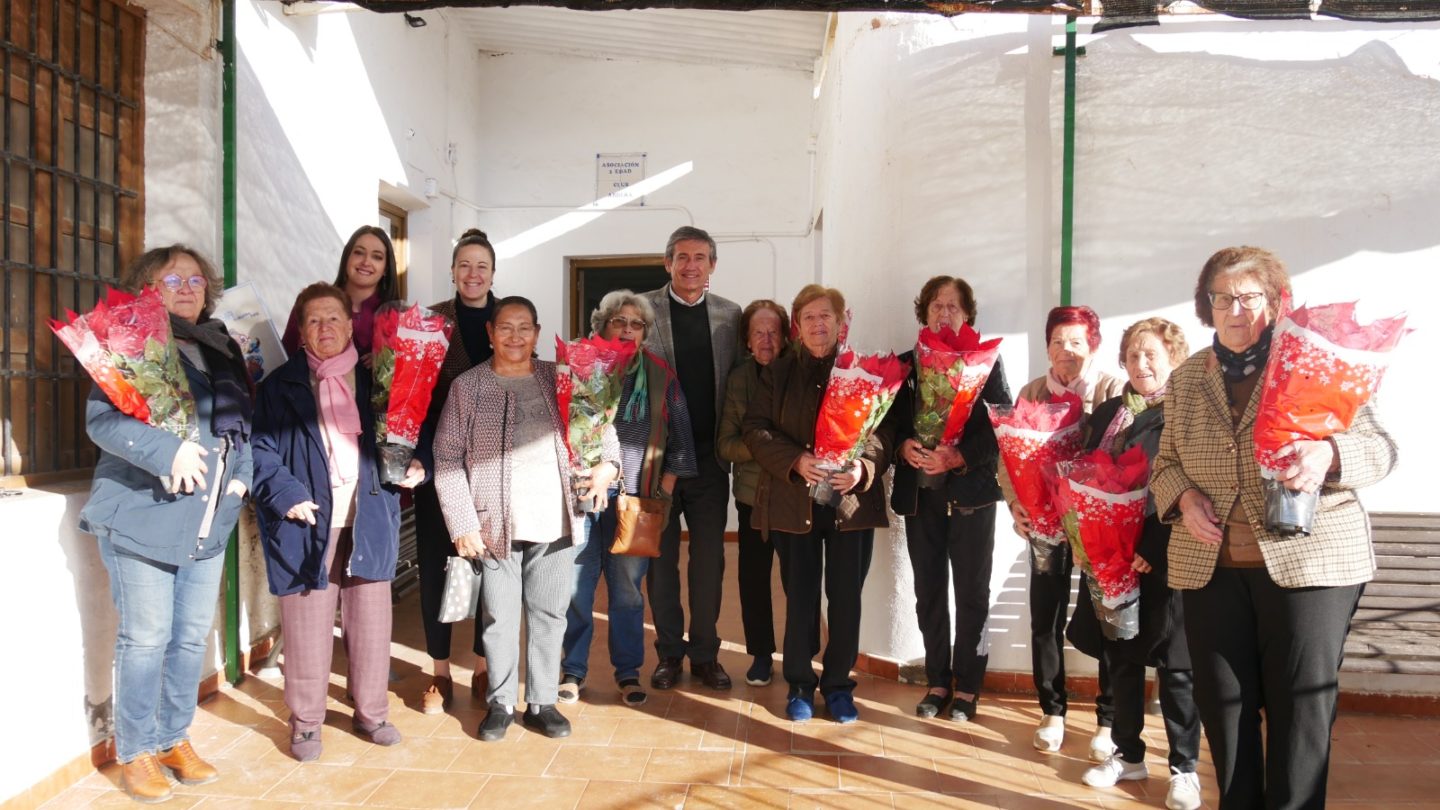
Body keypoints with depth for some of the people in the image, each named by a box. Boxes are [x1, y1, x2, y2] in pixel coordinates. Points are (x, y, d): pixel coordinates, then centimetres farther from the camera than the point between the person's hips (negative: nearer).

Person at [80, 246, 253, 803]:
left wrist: (241, 473, 2)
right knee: (145, 640, 2)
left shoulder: (223, 349, 13)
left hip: (207, 522, 5)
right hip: (142, 517, -5)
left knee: (192, 637, 12)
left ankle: (175, 740, 28)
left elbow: (243, 421, 18)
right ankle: (135, 752, 18)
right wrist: (167, 451, -27)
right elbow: (100, 419, -14)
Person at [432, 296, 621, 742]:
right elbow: (447, 458, -1)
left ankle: (542, 701, 24)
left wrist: (607, 463, -5)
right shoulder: (467, 386, 1)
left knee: (549, 614, 10)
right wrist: (462, 523, -7)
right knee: (499, 617, 7)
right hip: (496, 525, -2)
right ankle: (500, 702, 24)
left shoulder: (559, 380, 7)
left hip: (555, 522, 2)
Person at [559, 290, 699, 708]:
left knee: (627, 589, 7)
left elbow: (679, 437, 10)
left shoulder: (660, 375, 8)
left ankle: (628, 671, 21)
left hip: (634, 498, 1)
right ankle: (573, 670, 18)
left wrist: (665, 488, 3)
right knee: (576, 586, 3)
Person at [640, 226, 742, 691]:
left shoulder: (729, 315, 6)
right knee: (660, 558, 9)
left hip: (710, 458, 2)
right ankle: (669, 653, 23)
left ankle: (705, 653, 22)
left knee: (709, 560, 8)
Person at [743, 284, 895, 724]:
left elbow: (885, 427, -1)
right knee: (801, 594, 7)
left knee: (846, 595, 6)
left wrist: (866, 466, -20)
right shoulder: (777, 372, 8)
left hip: (853, 501, 0)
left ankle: (838, 683, 21)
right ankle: (800, 684, 20)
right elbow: (756, 428, -1)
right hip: (796, 501, 0)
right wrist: (795, 461, -17)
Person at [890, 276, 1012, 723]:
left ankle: (967, 686, 17)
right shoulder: (905, 364, 10)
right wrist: (904, 447, -14)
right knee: (929, 590, 8)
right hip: (919, 492, 3)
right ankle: (937, 682, 21)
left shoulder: (986, 362, 2)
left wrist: (959, 457, -19)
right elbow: (889, 423, 8)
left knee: (971, 591, 5)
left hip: (970, 490, -3)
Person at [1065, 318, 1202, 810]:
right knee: (1119, 656, 13)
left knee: (1174, 662, 5)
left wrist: (1151, 550, -19)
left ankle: (1184, 768, 18)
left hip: (1164, 557, -6)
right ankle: (1128, 755, 27)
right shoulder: (1107, 413, 13)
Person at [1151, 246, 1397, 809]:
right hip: (1210, 566, 3)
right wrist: (1182, 496, -5)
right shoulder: (1186, 378, 11)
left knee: (1300, 712, 2)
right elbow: (1165, 461, 17)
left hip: (1309, 560, -3)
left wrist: (1329, 455, -24)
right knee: (1222, 709, 10)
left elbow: (1379, 445, -2)